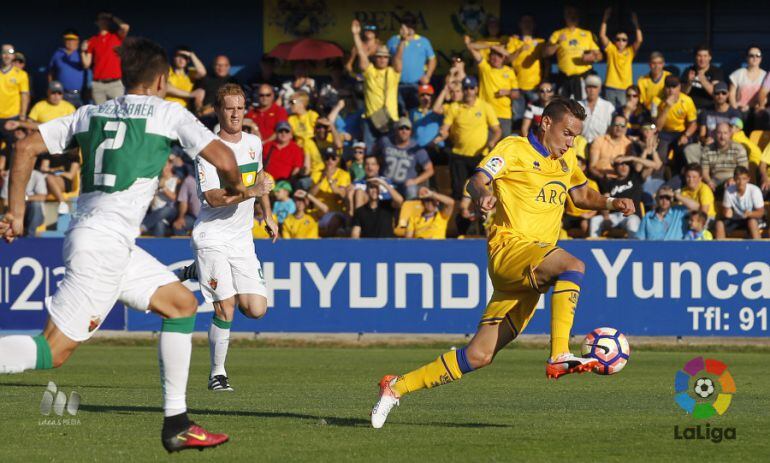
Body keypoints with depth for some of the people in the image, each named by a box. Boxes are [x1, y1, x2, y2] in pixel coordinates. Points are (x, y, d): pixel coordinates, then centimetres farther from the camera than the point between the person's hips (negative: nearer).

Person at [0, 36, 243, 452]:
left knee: (182, 303, 18)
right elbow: (221, 158, -5)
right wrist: (235, 187, 17)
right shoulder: (166, 113, 2)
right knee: (55, 349, -13)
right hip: (104, 242, -8)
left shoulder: (90, 114, 18)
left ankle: (177, 424, 15)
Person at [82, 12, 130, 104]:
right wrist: (83, 51, -8)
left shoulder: (116, 36, 8)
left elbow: (126, 27, -15)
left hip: (115, 83, -2)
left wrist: (114, 19, 1)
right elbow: (86, 64, 10)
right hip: (98, 84, 2)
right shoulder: (93, 41, 11)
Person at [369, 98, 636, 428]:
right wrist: (482, 195, -36)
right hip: (510, 246, -7)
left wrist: (611, 203, 16)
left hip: (529, 275, 7)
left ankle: (397, 388, 8)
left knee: (479, 355, 0)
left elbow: (581, 195, 36)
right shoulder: (515, 149, -1)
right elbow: (476, 181, -12)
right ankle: (559, 357, -38)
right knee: (573, 266, -33)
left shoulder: (566, 162, 21)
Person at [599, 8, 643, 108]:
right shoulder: (611, 50, 5)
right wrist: (605, 20, -8)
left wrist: (636, 24, -12)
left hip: (625, 88, -1)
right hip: (610, 88, 1)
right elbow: (602, 36, -3)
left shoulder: (630, 52, 5)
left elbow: (639, 40, -7)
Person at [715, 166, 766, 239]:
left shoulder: (754, 190, -20)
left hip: (752, 217, -3)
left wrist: (749, 213, -37)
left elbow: (761, 212, -16)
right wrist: (727, 212, -27)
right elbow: (725, 209, -2)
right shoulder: (729, 190, -13)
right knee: (720, 223, -22)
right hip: (736, 218, 3)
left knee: (752, 222, -36)